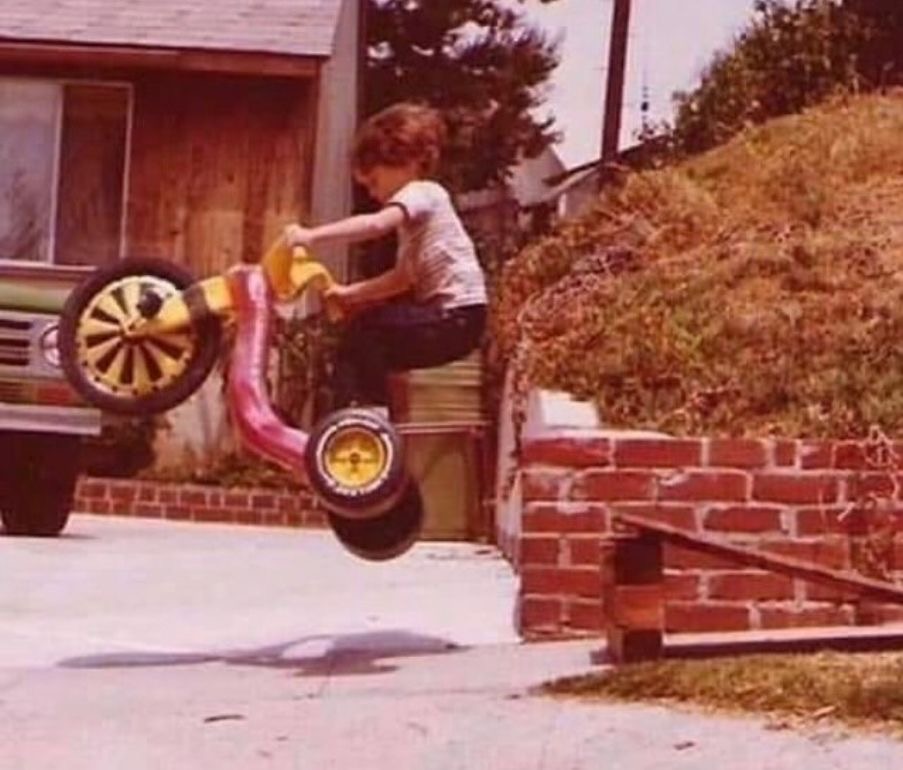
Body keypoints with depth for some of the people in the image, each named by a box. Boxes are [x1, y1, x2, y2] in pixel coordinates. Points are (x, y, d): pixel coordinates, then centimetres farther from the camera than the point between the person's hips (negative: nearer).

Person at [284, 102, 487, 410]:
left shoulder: (421, 194, -9)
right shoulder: (414, 207, 23)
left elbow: (376, 224, -30)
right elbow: (404, 278, 19)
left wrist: (312, 235, -35)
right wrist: (350, 292, 10)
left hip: (457, 316, -10)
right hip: (444, 316, 10)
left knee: (367, 329, -15)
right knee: (368, 339, 9)